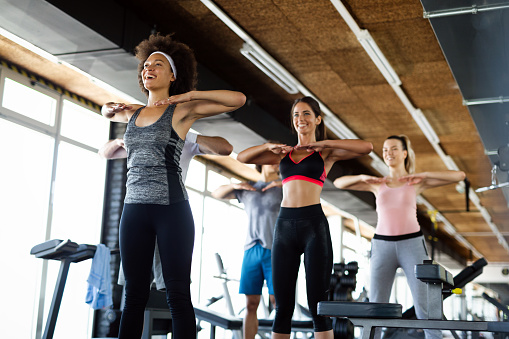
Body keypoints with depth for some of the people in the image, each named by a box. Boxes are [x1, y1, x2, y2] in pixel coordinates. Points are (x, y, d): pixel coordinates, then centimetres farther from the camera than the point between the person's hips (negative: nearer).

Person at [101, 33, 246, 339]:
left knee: (178, 295, -3)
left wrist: (190, 95, -8)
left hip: (171, 209, -5)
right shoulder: (134, 113, 17)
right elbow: (108, 111, 40)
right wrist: (112, 108, 18)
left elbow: (238, 99, -6)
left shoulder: (182, 110, 2)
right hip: (134, 208, 5)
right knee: (134, 295, 7)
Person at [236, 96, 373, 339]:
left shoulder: (326, 153, 8)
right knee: (283, 305, 5)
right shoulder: (283, 154, 19)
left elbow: (366, 147, -7)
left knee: (318, 303, -3)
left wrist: (322, 143, -8)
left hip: (314, 225, -3)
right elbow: (242, 157, 16)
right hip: (284, 225, 3)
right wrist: (268, 146, 1)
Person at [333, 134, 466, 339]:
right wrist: (363, 177, -9)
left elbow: (459, 176, -3)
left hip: (412, 244, -2)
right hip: (382, 246, 2)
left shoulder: (416, 182, 6)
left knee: (425, 307, -6)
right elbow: (338, 183, 8)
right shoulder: (377, 184, 12)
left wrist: (422, 174, -11)